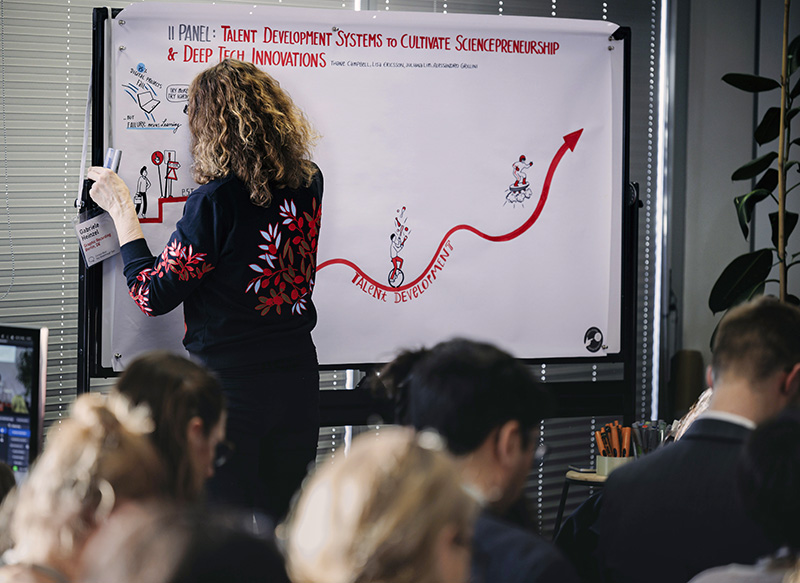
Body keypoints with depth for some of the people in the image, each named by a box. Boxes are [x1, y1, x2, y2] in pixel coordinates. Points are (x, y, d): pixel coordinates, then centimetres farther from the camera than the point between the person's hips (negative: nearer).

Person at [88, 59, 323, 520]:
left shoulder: (216, 202, -18)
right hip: (298, 378, 6)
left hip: (229, 383, -6)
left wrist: (121, 209, -3)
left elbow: (153, 295, -10)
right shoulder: (309, 184, -1)